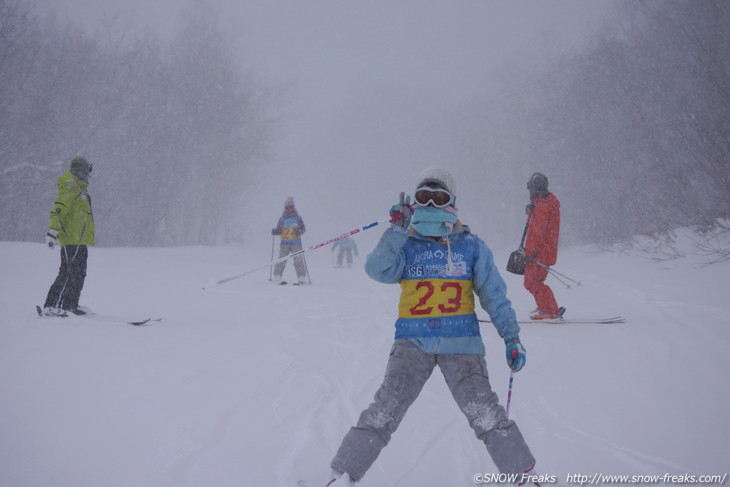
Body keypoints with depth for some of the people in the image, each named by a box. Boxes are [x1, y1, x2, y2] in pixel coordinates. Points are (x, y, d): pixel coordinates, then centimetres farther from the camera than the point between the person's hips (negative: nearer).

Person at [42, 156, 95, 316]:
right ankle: (51, 306, -15)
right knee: (68, 272, -13)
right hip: (72, 238, -10)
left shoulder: (79, 187, 20)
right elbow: (58, 210, -20)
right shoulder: (71, 186, -10)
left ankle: (70, 306, 20)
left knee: (79, 273, 13)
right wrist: (53, 231, -29)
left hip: (80, 239, 10)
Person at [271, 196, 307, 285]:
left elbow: (303, 228, 8)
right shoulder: (282, 219, 12)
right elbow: (279, 230, 13)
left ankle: (302, 278, -2)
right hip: (284, 242, 1)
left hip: (296, 242, -1)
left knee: (298, 260, -6)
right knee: (282, 259, -6)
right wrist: (275, 232, -8)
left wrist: (299, 231, -12)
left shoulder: (298, 218, 9)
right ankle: (277, 277, -1)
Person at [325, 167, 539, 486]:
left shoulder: (471, 246, 7)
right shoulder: (406, 246, 7)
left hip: (461, 343, 0)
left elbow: (494, 295, 10)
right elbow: (378, 270, -11)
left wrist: (512, 337, 7)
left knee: (483, 411, -10)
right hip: (413, 341, 0)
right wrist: (397, 231, -19)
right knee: (386, 409, -9)